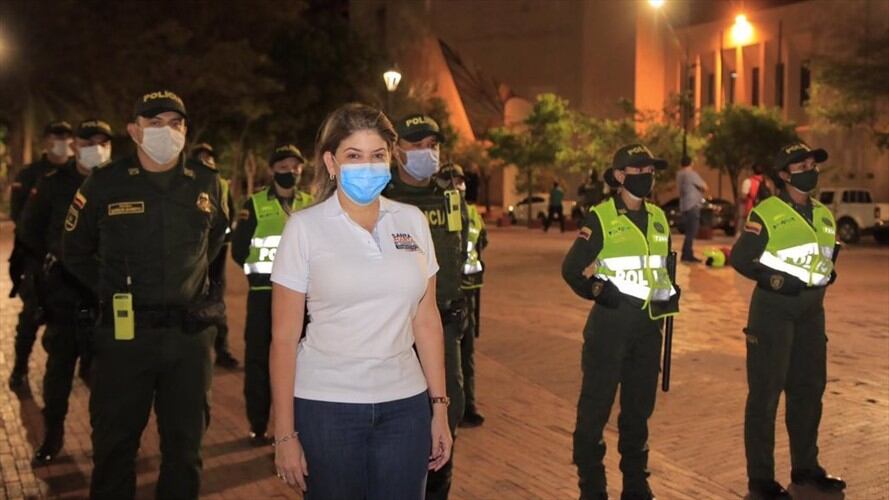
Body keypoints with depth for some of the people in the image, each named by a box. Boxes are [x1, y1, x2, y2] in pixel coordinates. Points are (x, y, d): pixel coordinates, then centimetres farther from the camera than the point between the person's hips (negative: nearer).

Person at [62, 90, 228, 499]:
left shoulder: (206, 183, 4)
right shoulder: (105, 183, -3)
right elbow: (75, 250, 11)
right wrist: (113, 289, 7)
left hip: (190, 331, 2)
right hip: (124, 331, -2)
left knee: (185, 443, 12)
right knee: (115, 442, 8)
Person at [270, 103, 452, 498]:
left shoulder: (412, 221, 5)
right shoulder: (305, 227, -4)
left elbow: (426, 321, 8)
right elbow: (284, 337, -4)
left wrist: (440, 407, 6)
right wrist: (285, 433, -6)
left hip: (404, 406, 3)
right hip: (326, 407, -2)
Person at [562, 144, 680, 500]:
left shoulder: (659, 217, 10)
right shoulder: (601, 218, -8)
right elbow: (571, 268, -6)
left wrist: (670, 294, 8)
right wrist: (595, 290, -16)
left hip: (649, 324, 6)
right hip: (610, 322, -6)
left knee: (640, 405, 15)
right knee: (595, 405, -1)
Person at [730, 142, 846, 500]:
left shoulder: (824, 216, 11)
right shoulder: (766, 214, -10)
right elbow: (740, 258, -11)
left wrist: (826, 275, 4)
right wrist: (774, 280, -18)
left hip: (812, 311, 7)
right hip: (774, 310, -7)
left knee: (809, 390, 16)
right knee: (765, 394, -2)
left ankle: (805, 467, 30)